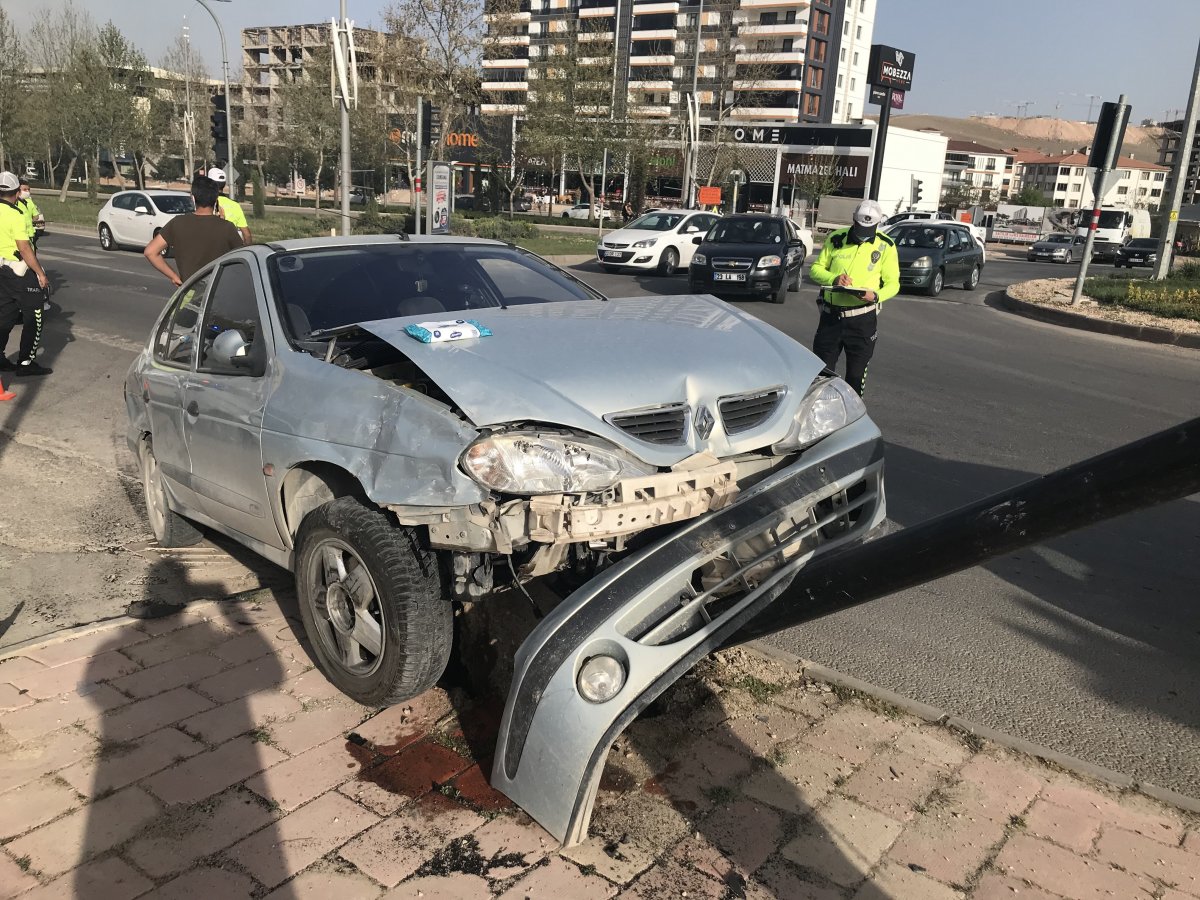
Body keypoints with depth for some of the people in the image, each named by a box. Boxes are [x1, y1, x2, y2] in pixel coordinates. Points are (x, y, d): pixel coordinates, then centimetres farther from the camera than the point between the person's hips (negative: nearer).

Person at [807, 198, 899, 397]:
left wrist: (876, 296, -20)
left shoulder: (885, 246, -1)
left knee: (856, 374, 5)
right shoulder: (836, 239, 3)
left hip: (862, 319, -1)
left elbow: (893, 283, 2)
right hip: (831, 315, 2)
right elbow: (815, 269, 7)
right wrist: (834, 278, -14)